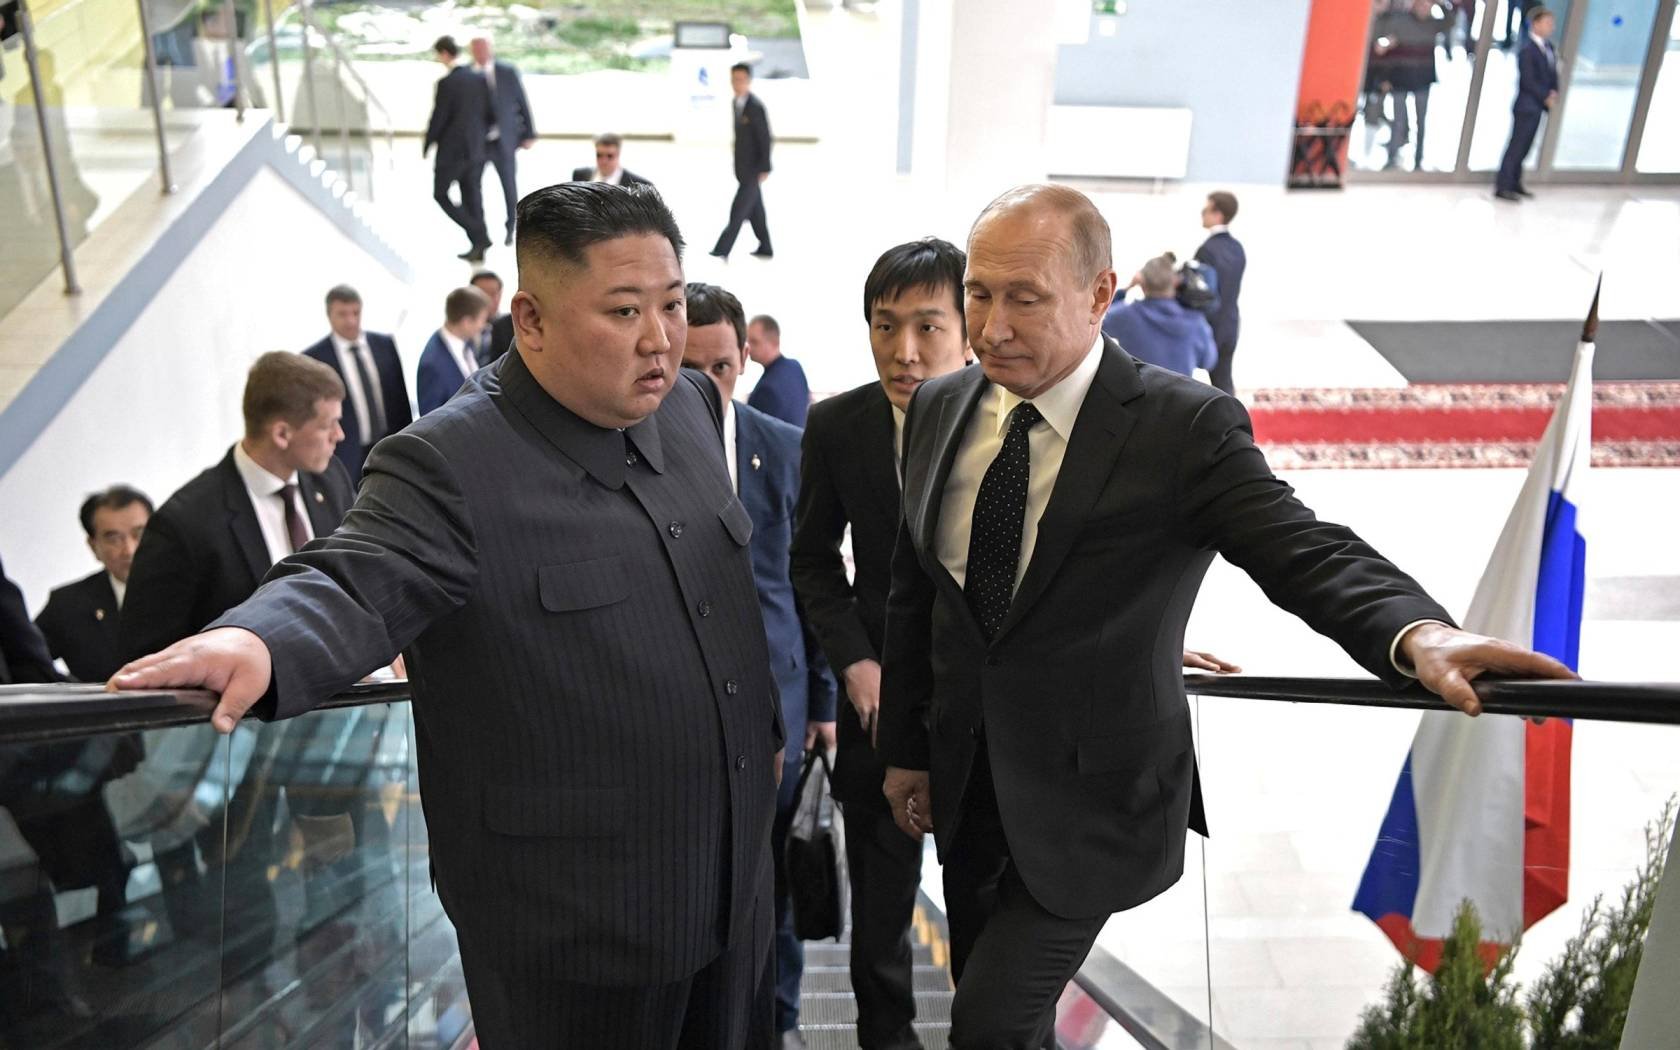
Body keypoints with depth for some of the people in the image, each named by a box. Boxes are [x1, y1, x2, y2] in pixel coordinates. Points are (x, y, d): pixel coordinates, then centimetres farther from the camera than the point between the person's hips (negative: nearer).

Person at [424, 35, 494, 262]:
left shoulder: (446, 83, -16)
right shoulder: (480, 79, 3)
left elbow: (438, 118, -14)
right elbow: (492, 114, 7)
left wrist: (426, 146, 0)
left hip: (451, 150, -6)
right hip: (476, 149, 6)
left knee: (440, 194, 9)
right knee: (472, 198, 12)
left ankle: (478, 236, -4)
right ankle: (478, 249, 12)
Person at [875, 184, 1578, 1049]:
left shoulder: (1183, 426, -17)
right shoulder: (938, 408, -1)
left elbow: (1308, 552, -26)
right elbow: (912, 591, 7)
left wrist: (1420, 633, -48)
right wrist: (904, 747, 11)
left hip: (1088, 794, -5)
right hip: (965, 776, 5)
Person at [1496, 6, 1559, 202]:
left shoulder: (1549, 47, 10)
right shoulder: (1527, 50, -17)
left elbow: (1552, 74, 15)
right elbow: (1528, 82, -18)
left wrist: (1553, 93, -1)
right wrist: (1547, 97, -12)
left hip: (1537, 107, 8)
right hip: (1527, 106, -8)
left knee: (1524, 147, 13)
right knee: (1517, 146, -5)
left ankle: (1514, 183, 22)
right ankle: (1502, 187, -1)